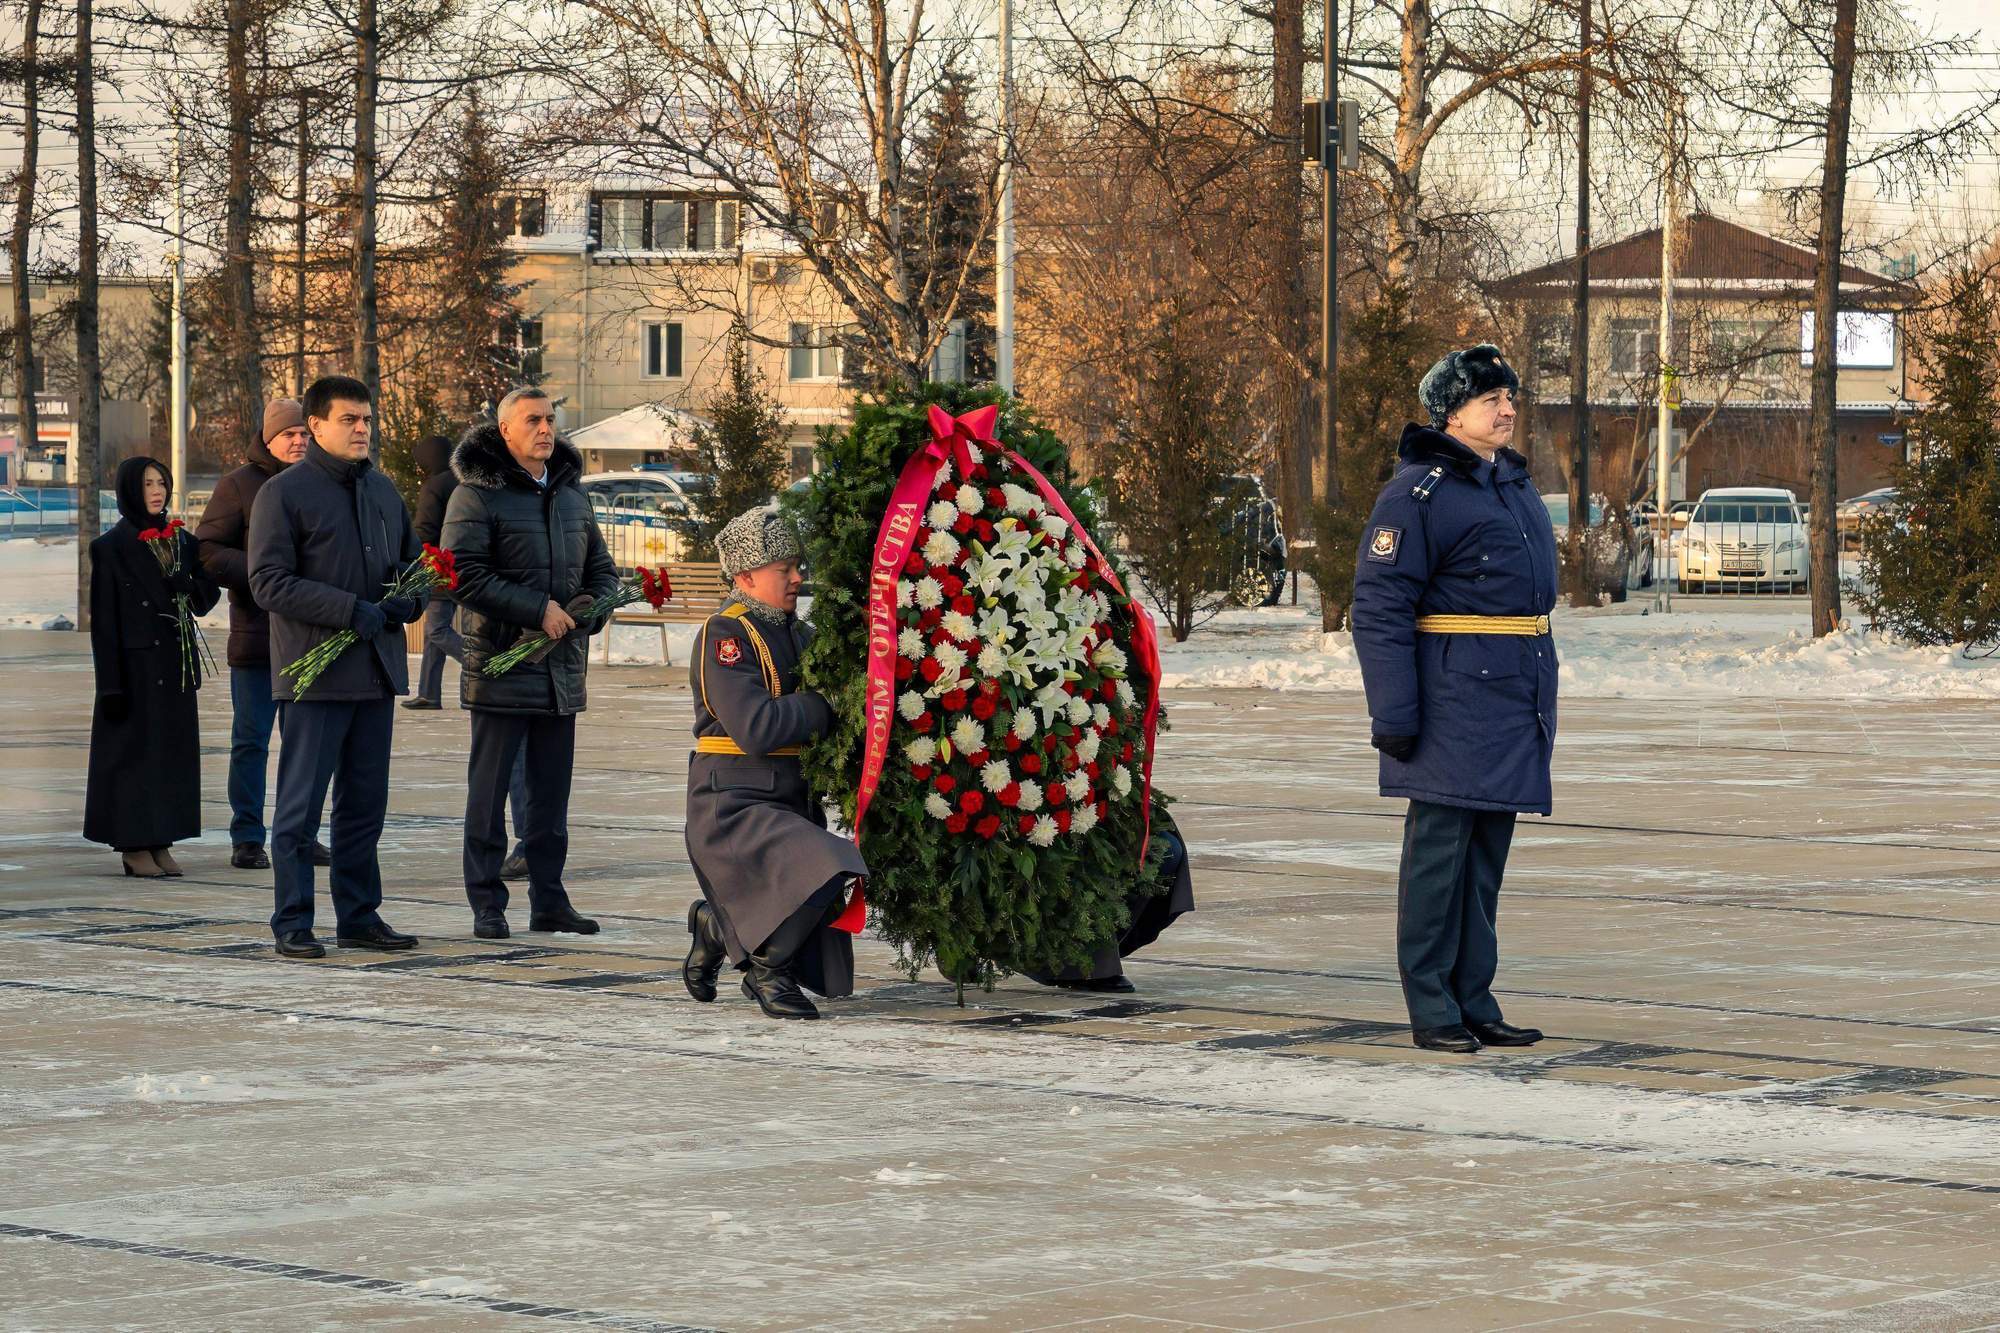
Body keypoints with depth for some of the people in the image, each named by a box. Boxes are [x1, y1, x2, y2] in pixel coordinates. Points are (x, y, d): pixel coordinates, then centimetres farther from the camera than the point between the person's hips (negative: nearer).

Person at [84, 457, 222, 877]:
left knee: (173, 746, 5)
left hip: (174, 664, 6)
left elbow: (209, 592, 11)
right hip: (133, 664, -6)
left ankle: (161, 844, 11)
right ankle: (134, 847, 2)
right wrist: (111, 683, -14)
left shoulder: (181, 542, 10)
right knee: (133, 749, -3)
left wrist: (185, 586, -13)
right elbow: (103, 618, -8)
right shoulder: (110, 548, -6)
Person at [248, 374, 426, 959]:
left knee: (366, 803, 11)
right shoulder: (284, 492, -6)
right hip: (315, 672, -6)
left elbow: (413, 562, 24)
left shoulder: (383, 490, 15)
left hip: (377, 667, 6)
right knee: (301, 806, -3)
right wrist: (352, 610, -19)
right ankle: (292, 923, 1)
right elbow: (269, 582, -13)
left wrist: (405, 602, 0)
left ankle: (359, 915, 18)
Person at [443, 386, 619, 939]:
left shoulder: (570, 494, 14)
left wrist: (594, 603, -1)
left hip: (562, 666, 6)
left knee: (552, 790, 11)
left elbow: (601, 569, 22)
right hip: (500, 663, -6)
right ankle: (487, 904, 3)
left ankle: (549, 898, 17)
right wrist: (539, 610, -19)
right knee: (490, 789, -1)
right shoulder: (476, 494, -7)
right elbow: (466, 576, -16)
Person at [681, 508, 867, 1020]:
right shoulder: (725, 635, -11)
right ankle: (767, 968, -6)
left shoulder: (797, 633, 15)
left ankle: (717, 927, 33)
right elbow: (757, 728, -22)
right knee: (826, 874, -31)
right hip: (733, 808, -8)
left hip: (791, 807, 8)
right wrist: (828, 704, -13)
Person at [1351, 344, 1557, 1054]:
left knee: (1487, 852, 11)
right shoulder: (1418, 492, -9)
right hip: (1452, 696, -8)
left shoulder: (1516, 487, 18)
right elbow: (1378, 608, -13)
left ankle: (1474, 1001, 16)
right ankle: (1432, 1010, 1)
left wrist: (1542, 706, 22)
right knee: (1440, 847, -4)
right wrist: (1392, 715, -18)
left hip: (1511, 699, 8)